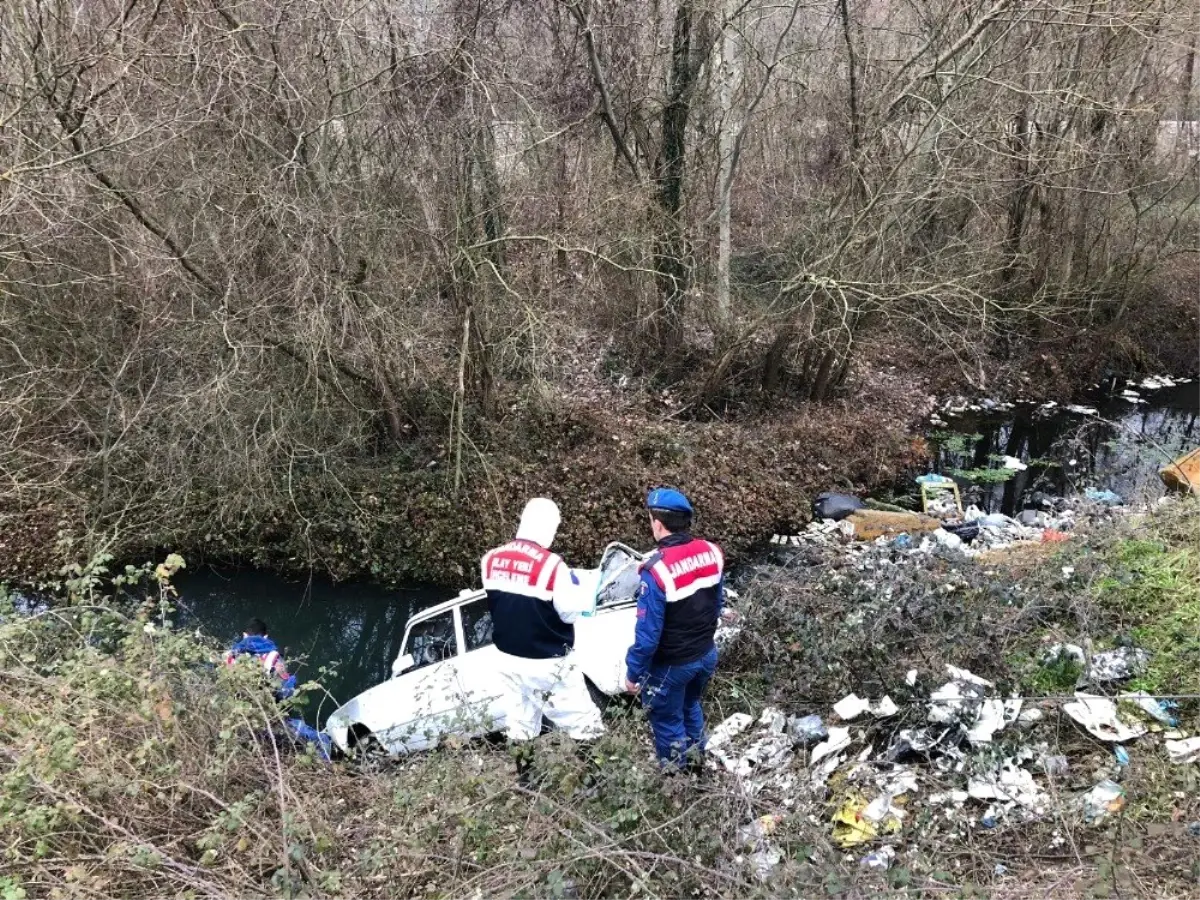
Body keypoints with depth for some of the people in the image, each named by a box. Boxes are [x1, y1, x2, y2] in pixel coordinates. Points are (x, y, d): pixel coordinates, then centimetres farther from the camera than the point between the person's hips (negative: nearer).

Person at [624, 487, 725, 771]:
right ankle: (695, 756, 52)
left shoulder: (657, 570, -31)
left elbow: (648, 634, -25)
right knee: (691, 706, 32)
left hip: (672, 664, -6)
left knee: (667, 720, 19)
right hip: (707, 654, 6)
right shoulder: (712, 552, -10)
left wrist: (633, 672, -10)